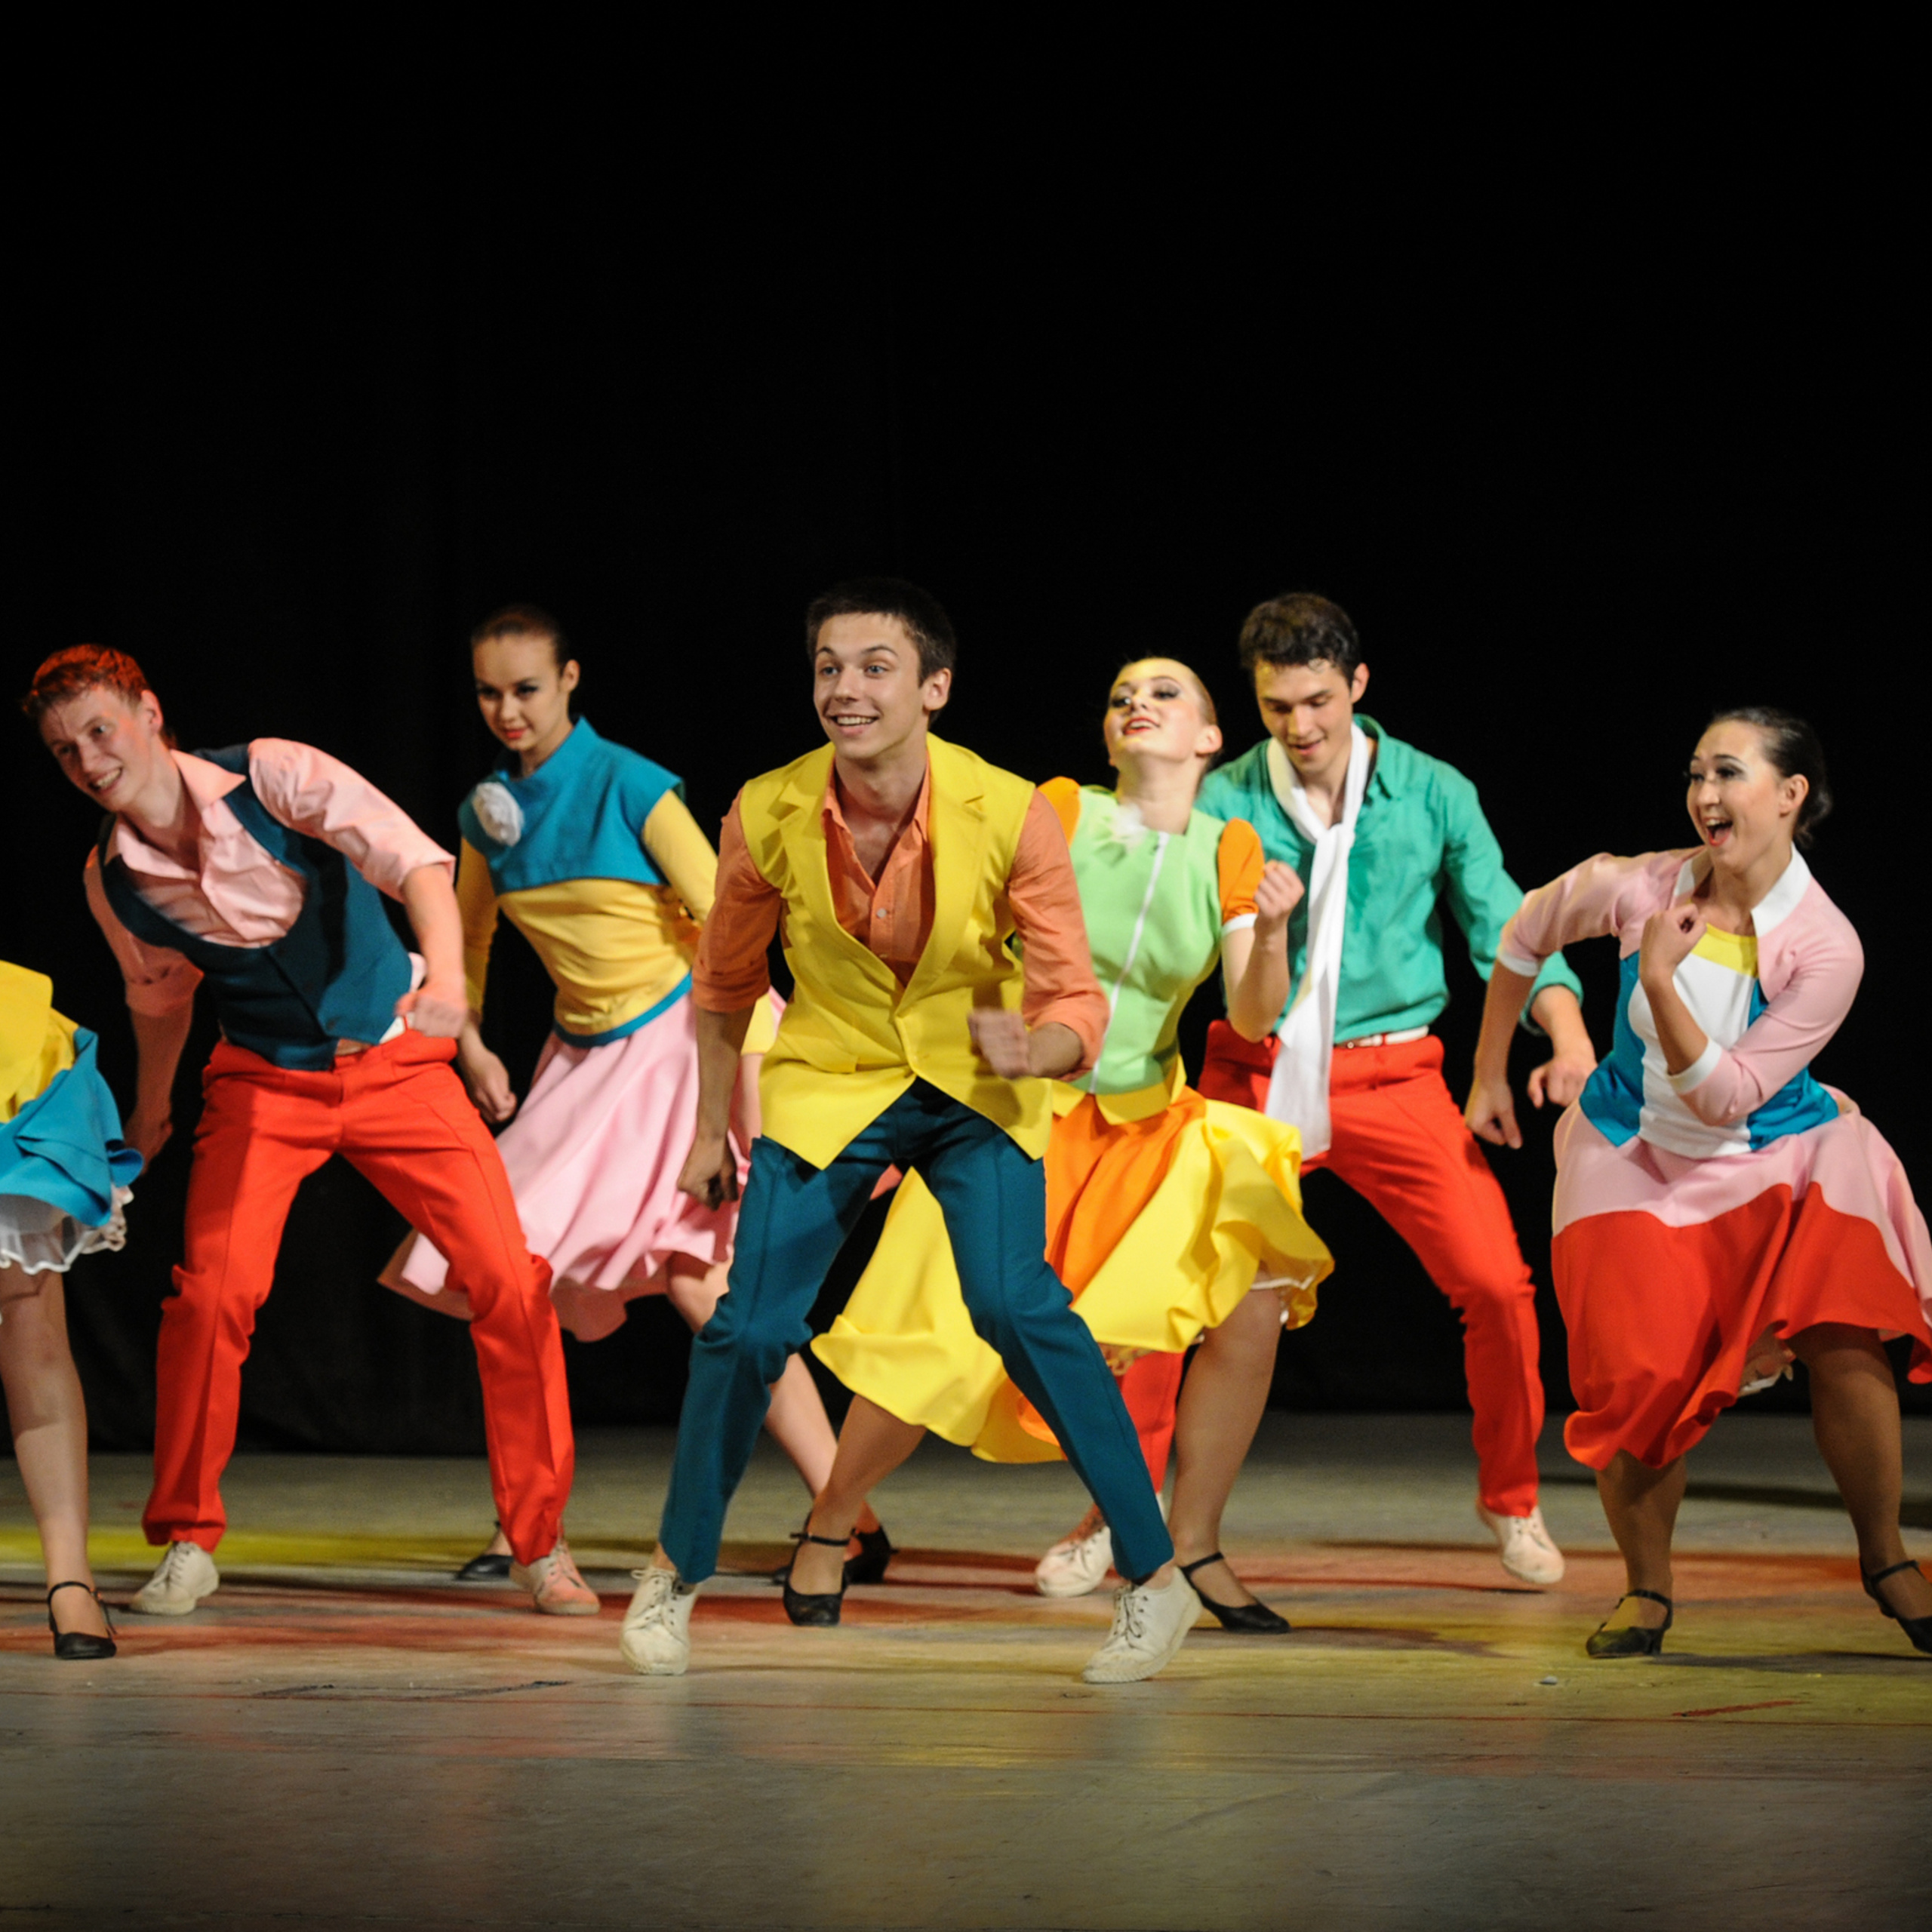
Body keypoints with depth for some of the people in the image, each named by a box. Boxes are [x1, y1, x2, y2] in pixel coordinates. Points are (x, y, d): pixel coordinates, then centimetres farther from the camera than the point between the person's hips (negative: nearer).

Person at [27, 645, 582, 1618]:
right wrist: (151, 1112, 26)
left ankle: (541, 1543, 6)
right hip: (264, 1082, 2)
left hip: (396, 1062, -2)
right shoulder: (112, 879, -8)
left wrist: (445, 968, -50)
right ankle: (188, 1543, 0)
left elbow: (411, 858, -32)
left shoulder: (274, 779, -20)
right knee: (213, 1290, -19)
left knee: (511, 1284, -10)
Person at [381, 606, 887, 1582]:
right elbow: (465, 934, 22)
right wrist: (470, 1045, 9)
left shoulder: (628, 785, -14)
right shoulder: (489, 807, 4)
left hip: (678, 1037, -7)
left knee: (699, 1277, -20)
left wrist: (747, 1087, -20)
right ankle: (523, 1527, 17)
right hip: (584, 1056, 7)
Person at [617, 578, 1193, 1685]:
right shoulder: (769, 817, -16)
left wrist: (1033, 1049, -39)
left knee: (1015, 1301, -23)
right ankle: (678, 1574, 16)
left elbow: (1076, 1001, -17)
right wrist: (711, 1127, 10)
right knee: (751, 1325, -9)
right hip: (829, 1080, 2)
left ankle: (1154, 1575, -12)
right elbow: (726, 982, 4)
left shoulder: (1011, 817, -23)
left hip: (979, 1089, -2)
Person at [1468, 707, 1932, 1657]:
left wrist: (1662, 981, -29)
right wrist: (1489, 1076, 12)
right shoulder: (1636, 889, -16)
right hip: (1634, 1154, 1)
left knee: (1843, 1348, -20)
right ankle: (1646, 1590, 11)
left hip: (1780, 1156, -1)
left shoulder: (1826, 948, -21)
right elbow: (1522, 939, 6)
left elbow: (1723, 1099, -21)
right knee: (1635, 1381, -13)